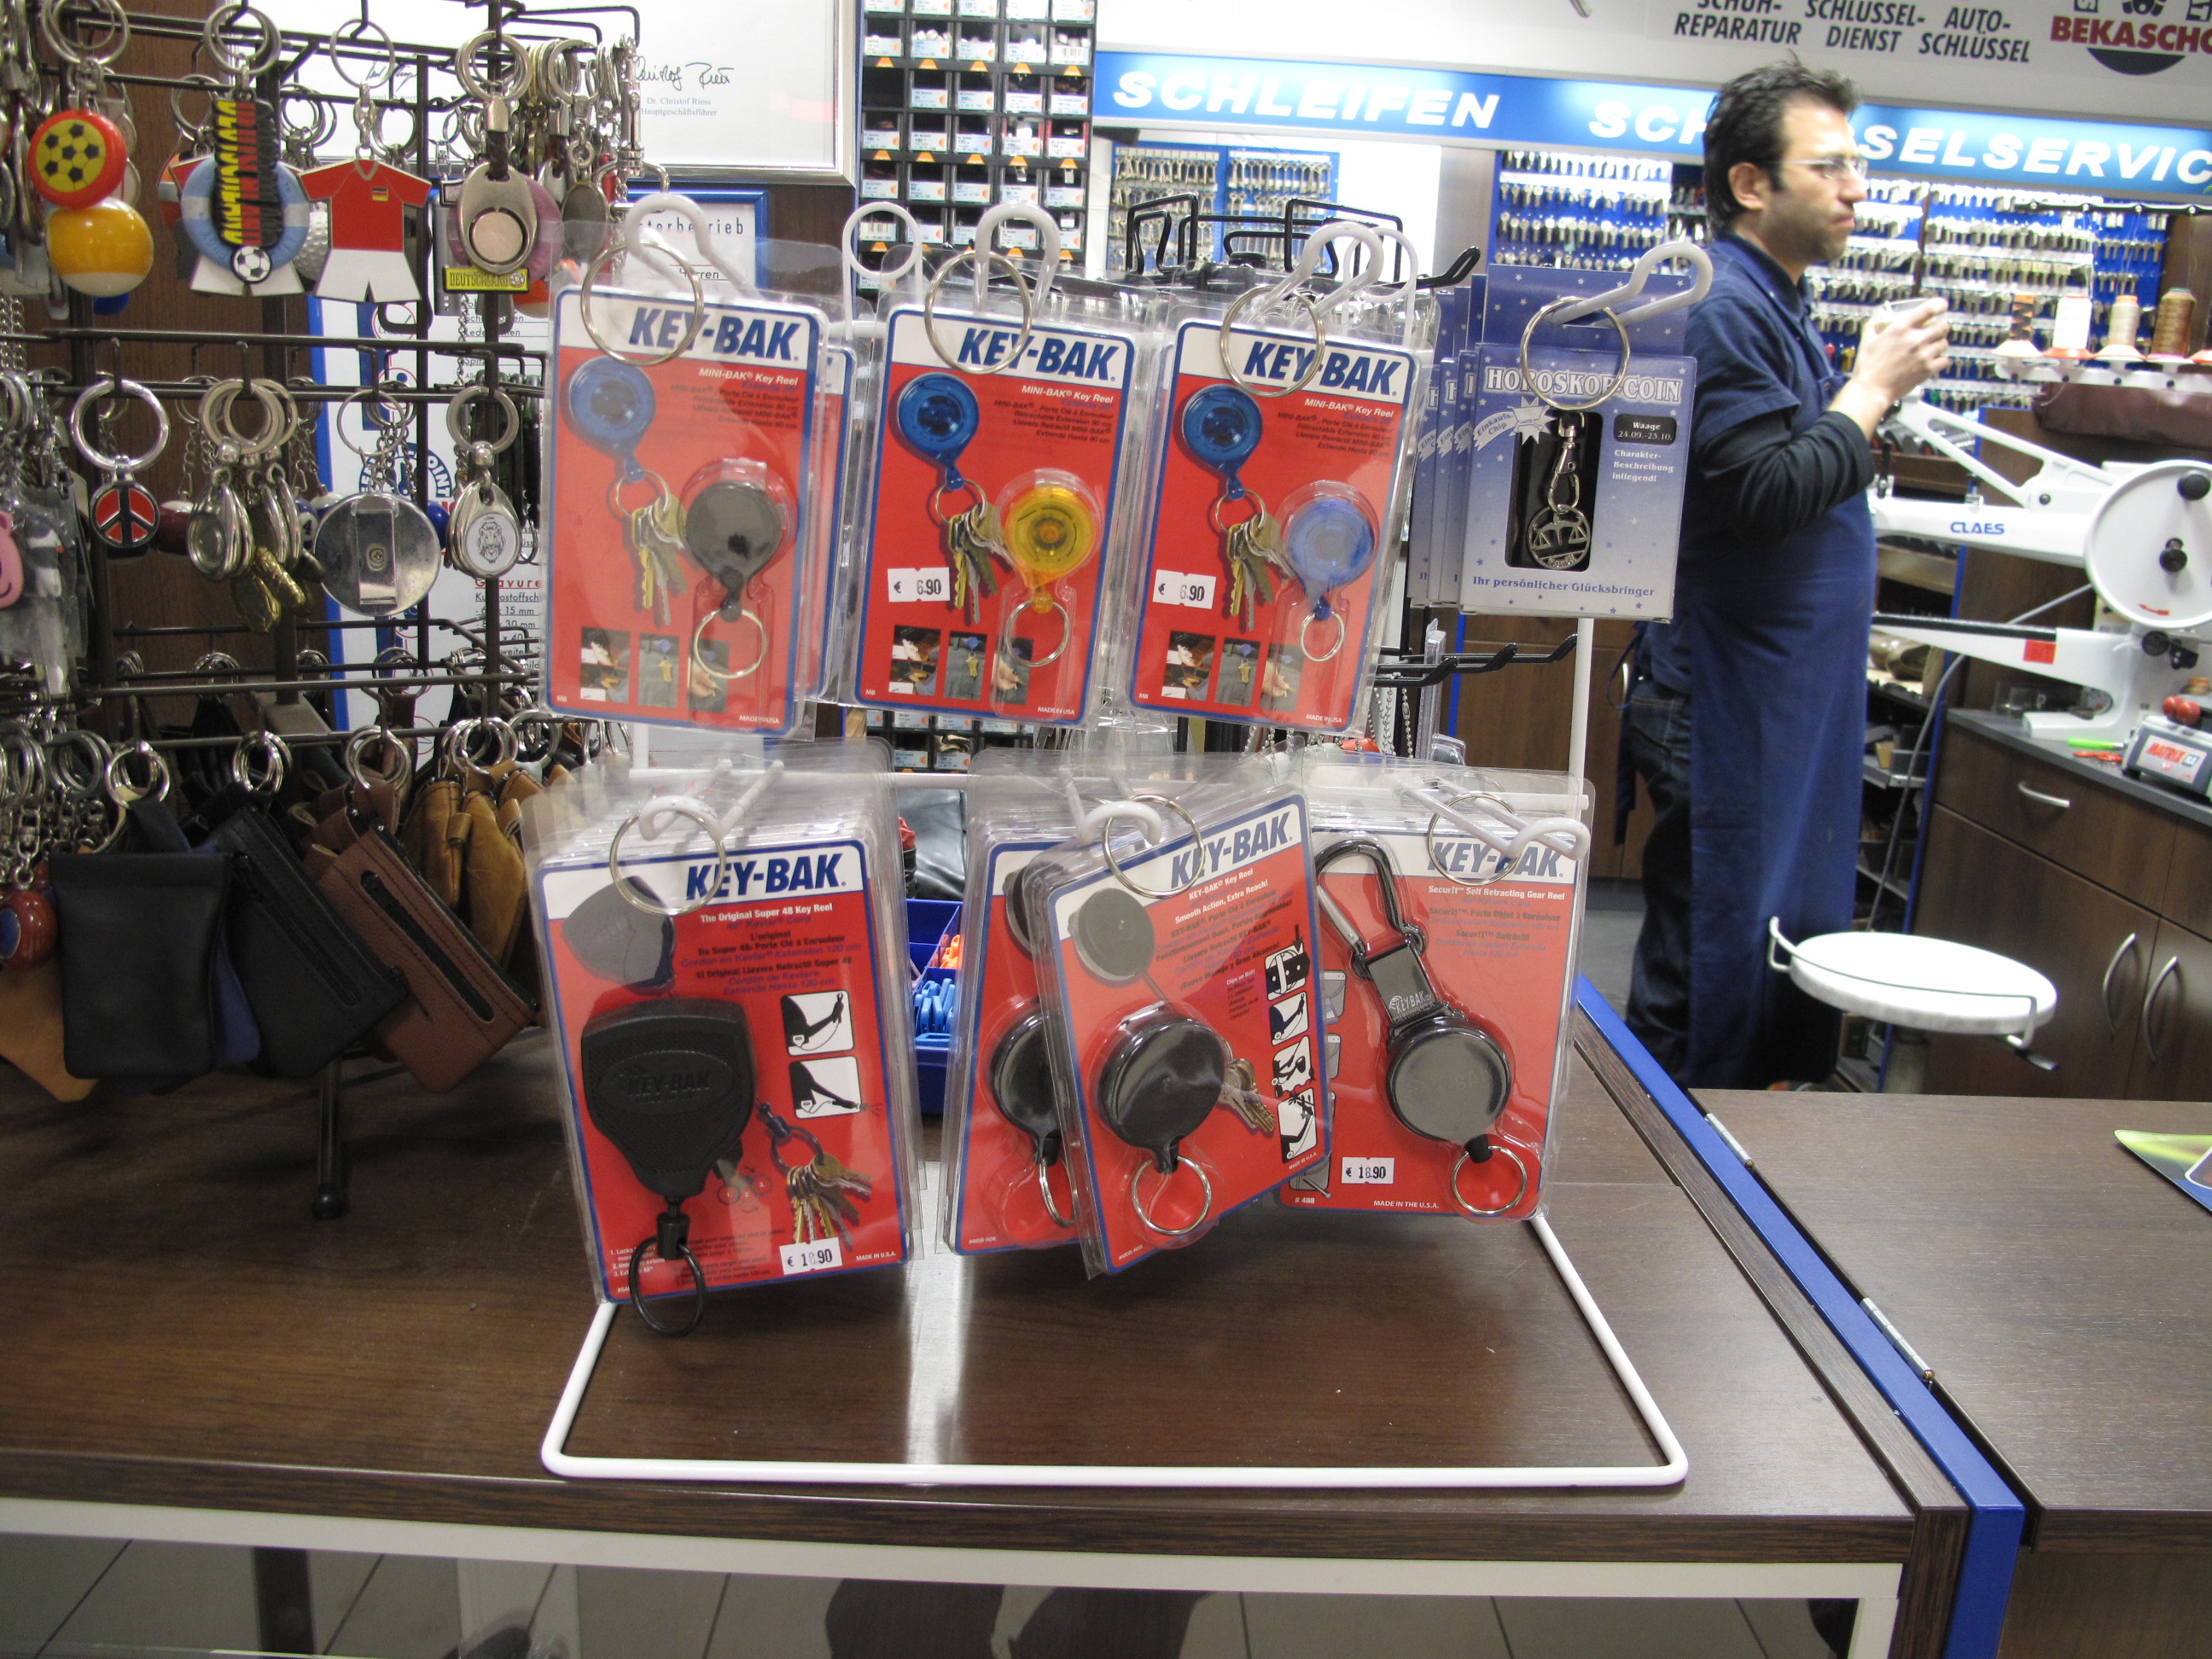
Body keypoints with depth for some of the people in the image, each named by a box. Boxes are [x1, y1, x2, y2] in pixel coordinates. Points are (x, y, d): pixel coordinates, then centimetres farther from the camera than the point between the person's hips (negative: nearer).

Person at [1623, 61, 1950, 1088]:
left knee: (1781, 948, 16)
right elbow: (1765, 494, -22)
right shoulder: (1720, 307, -15)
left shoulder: (1774, 305, 17)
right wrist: (1871, 390, -13)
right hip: (1727, 701, -10)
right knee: (1711, 959, -3)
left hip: (1789, 699, 11)